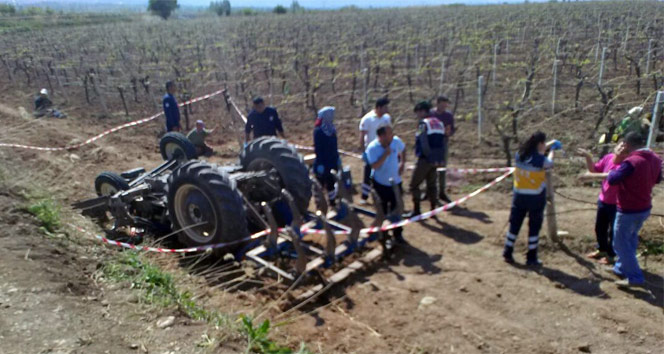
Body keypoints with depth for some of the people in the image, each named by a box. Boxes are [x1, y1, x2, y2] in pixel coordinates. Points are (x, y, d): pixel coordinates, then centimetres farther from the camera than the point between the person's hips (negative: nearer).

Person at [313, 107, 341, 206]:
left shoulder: (331, 129, 4)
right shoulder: (318, 131, -17)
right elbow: (317, 148, -17)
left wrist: (337, 158, 14)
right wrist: (319, 164, -19)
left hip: (332, 161, 7)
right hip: (322, 163, -7)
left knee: (332, 183, 16)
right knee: (320, 185, 5)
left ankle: (332, 203, 29)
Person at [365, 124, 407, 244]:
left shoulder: (396, 141, -10)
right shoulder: (372, 148, -21)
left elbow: (403, 149, 12)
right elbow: (374, 166, -29)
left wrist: (402, 162, 2)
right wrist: (386, 154, -32)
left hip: (395, 181, 3)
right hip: (380, 183, -3)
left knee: (396, 208, 5)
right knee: (383, 208, 13)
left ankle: (398, 234, 18)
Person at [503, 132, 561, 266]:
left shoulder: (520, 154, -1)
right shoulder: (539, 159, -17)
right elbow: (550, 164, 6)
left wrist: (551, 144, 27)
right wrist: (552, 150, 23)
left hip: (519, 195, 5)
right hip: (536, 197, -5)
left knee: (515, 223, 13)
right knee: (534, 226, 7)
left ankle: (507, 253, 18)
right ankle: (531, 257, 14)